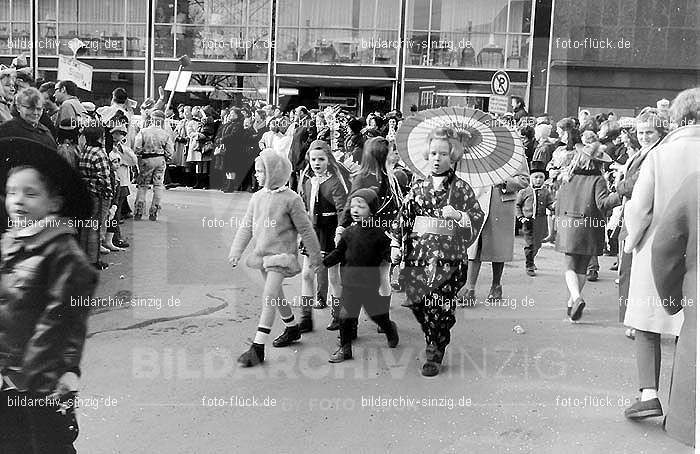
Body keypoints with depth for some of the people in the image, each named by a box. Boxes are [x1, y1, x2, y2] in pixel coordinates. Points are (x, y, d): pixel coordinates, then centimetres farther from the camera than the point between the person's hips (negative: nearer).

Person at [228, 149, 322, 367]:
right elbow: (246, 227, 10)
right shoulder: (257, 198, 6)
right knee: (276, 296, 19)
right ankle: (292, 329, 40)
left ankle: (258, 348, -13)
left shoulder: (290, 199, -11)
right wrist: (236, 251, 2)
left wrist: (315, 256, 1)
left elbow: (305, 230, -5)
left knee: (269, 298, -13)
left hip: (281, 254, -7)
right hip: (262, 254, 7)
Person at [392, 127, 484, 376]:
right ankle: (434, 341, 26)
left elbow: (479, 217, 1)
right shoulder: (418, 187, 11)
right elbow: (402, 218, 13)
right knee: (417, 303, 1)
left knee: (440, 306, -8)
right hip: (418, 254, 3)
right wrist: (396, 245, 8)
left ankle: (435, 355, 7)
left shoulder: (461, 188, 3)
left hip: (448, 255, -3)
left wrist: (458, 215, -17)